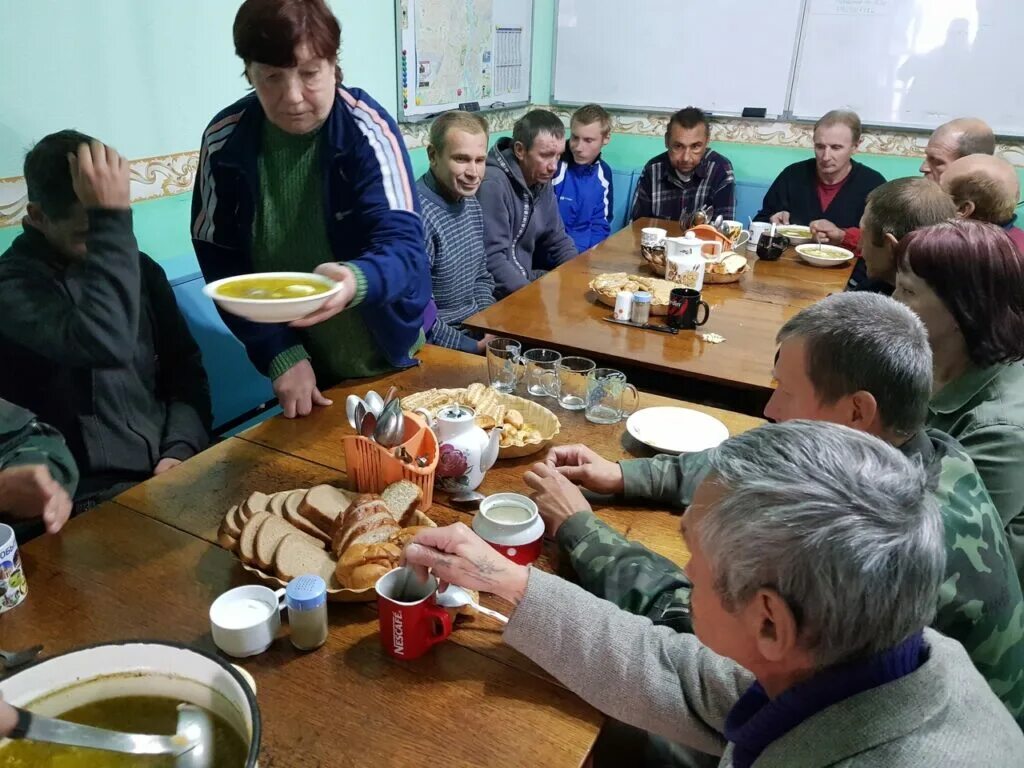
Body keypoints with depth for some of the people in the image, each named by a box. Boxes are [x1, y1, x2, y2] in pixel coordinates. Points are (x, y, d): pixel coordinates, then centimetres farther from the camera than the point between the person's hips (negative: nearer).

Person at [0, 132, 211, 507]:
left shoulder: (139, 268, 10)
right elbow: (106, 345, -27)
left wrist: (182, 448, -6)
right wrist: (112, 217, -24)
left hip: (169, 469, 5)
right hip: (94, 496, -5)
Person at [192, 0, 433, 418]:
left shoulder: (369, 130, -18)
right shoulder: (224, 141, -10)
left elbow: (403, 244, -27)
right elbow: (221, 262, -5)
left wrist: (356, 281, -49)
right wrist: (280, 354, -14)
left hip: (387, 360, -2)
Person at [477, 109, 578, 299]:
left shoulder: (542, 181, 6)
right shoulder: (492, 184, -21)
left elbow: (558, 240, 15)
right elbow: (491, 260, -26)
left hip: (525, 277, 8)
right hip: (496, 293, -8)